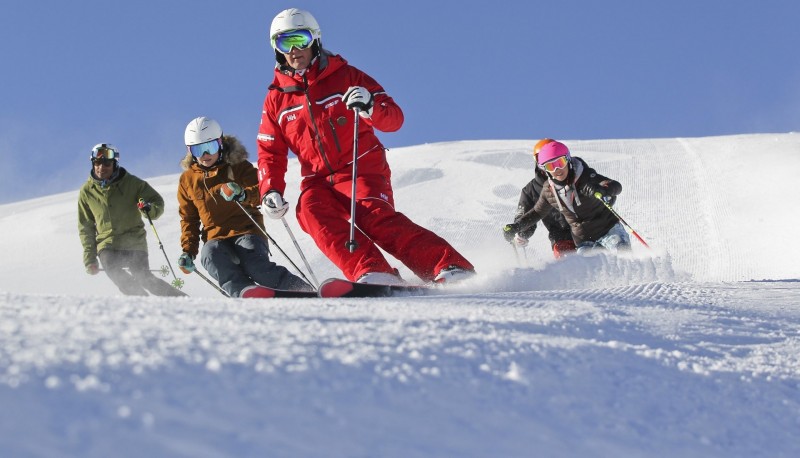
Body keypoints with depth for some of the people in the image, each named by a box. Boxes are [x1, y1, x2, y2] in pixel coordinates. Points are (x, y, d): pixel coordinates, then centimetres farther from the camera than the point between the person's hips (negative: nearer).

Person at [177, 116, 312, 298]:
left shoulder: (239, 167, 3)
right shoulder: (187, 180, 13)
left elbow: (260, 192, -11)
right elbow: (189, 219, 23)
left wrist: (243, 194, -35)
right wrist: (188, 250, 10)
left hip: (247, 231, -2)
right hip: (215, 237, 3)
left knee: (256, 267, -33)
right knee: (211, 255, -35)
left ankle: (306, 292, -29)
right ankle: (245, 291, -54)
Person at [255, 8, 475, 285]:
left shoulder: (345, 77, 3)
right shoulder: (276, 98, 12)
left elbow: (395, 119, -2)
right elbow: (270, 153, 18)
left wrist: (370, 107, -23)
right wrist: (270, 190, 1)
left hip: (362, 171, -3)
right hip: (318, 182, 3)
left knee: (376, 217, -30)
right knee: (310, 212, -29)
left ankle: (449, 268, -39)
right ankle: (373, 274, -45)